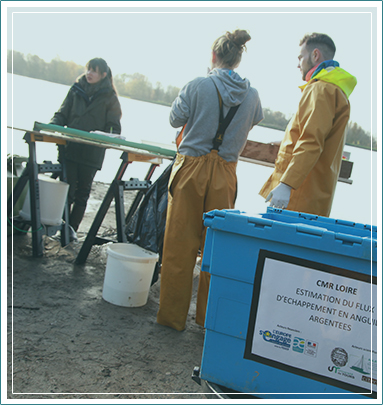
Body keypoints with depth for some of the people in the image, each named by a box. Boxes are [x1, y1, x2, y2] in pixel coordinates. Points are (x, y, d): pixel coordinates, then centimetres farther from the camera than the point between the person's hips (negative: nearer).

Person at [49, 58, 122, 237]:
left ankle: (72, 228, 16)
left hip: (92, 153, -1)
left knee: (83, 191, 7)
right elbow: (62, 115, 12)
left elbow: (114, 128, 1)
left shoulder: (109, 97, 3)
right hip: (70, 147, 2)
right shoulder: (77, 89, 10)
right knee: (67, 188, -4)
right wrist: (52, 125, -8)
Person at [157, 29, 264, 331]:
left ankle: (172, 315, 14)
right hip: (225, 176, 3)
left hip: (192, 169, -3)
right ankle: (209, 316, 22)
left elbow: (175, 119, 2)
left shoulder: (198, 86, -9)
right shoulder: (252, 95, 1)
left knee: (180, 245, 5)